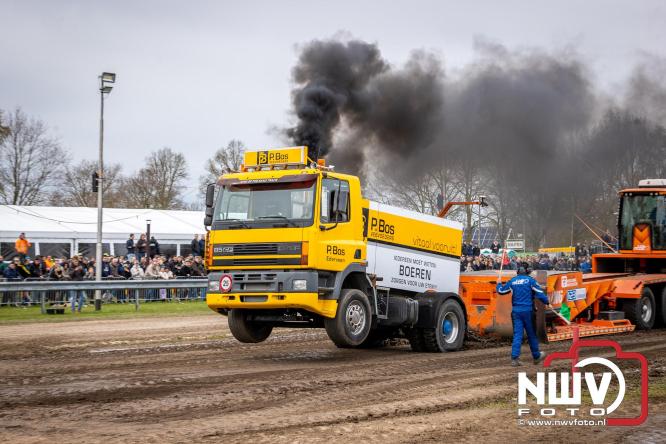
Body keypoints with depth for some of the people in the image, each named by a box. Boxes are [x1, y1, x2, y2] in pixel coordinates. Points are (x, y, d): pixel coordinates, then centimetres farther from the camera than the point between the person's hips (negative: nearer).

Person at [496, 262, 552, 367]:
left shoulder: (512, 281, 7)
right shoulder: (530, 280, -5)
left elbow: (501, 291, 17)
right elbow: (539, 292, -10)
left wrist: (499, 284, 37)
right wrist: (547, 303, -3)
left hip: (516, 311, 3)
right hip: (527, 311, -3)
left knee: (517, 334, 2)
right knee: (531, 334, 9)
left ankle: (515, 358, -8)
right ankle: (536, 356, 23)